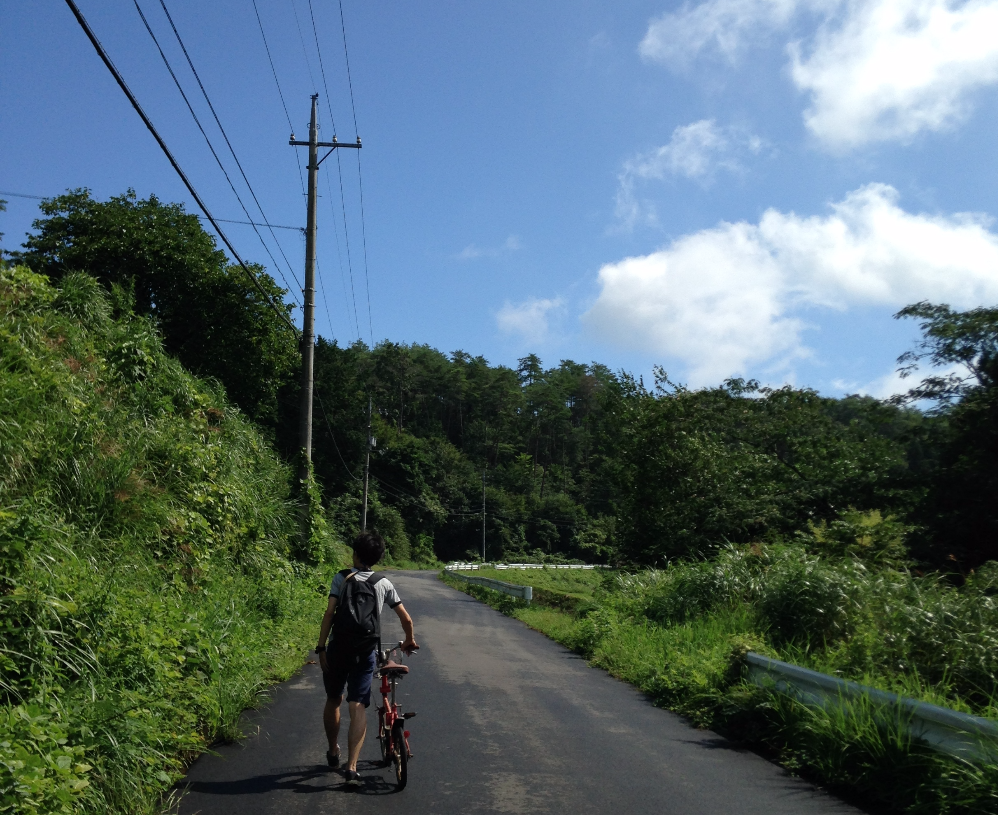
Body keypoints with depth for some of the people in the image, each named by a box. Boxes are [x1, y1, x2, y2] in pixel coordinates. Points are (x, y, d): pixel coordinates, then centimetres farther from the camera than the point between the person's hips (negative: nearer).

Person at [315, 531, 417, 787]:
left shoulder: (341, 578, 3)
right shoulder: (383, 583, 8)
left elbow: (329, 614, -7)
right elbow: (406, 618, 8)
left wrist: (321, 647, -4)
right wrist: (410, 641, 26)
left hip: (338, 649, 0)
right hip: (366, 653, 0)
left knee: (333, 700, 21)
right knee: (358, 708, 0)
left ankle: (333, 752, 37)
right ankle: (352, 767, -12)